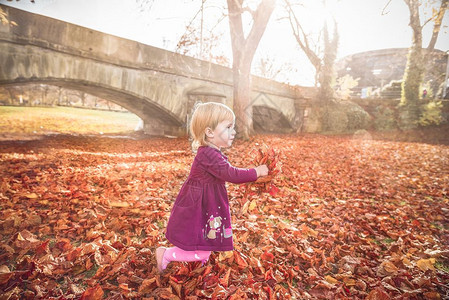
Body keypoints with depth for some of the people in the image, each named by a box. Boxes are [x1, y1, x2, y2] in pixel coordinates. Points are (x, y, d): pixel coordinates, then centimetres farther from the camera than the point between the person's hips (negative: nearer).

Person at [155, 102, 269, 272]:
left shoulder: (211, 153, 5)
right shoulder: (208, 154, -28)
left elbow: (226, 174, 17)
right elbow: (231, 174, -30)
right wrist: (256, 172, -19)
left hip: (204, 209, 10)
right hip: (196, 212, -10)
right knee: (202, 253, 1)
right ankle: (165, 254, 16)